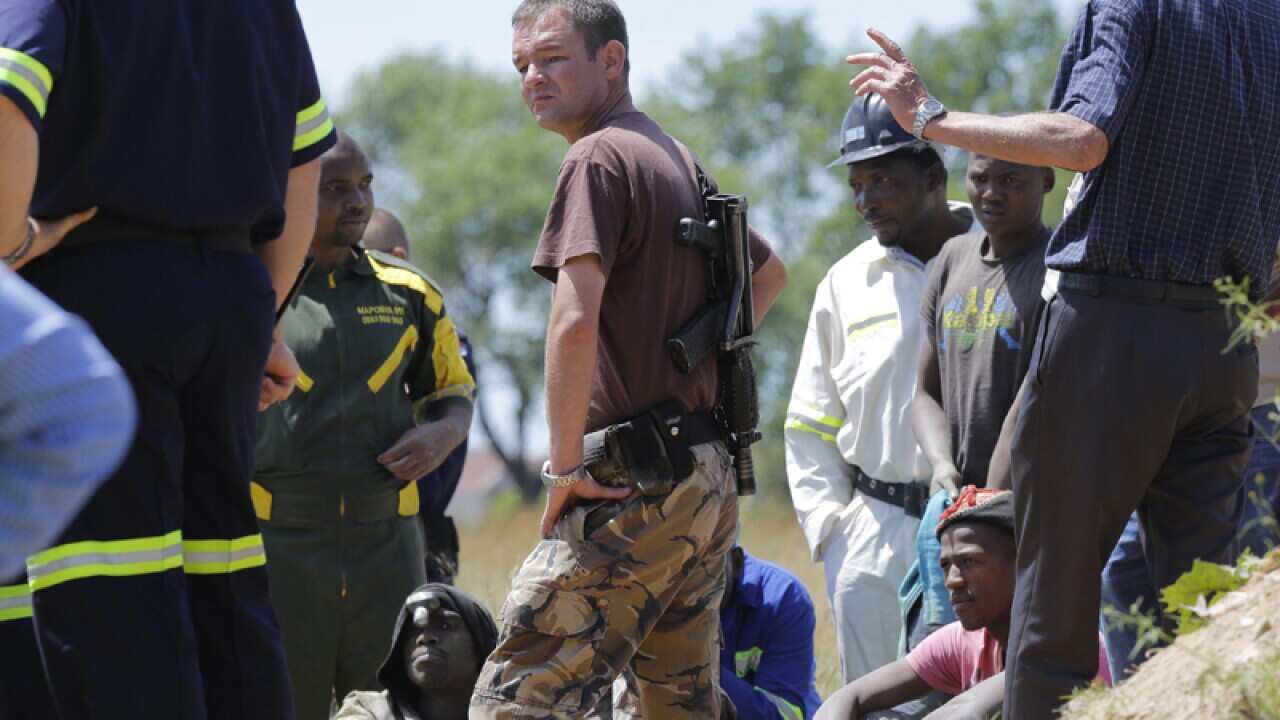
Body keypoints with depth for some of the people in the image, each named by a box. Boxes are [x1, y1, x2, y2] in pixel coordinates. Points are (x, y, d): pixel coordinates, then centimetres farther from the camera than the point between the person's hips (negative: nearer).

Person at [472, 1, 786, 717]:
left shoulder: (599, 158, -11)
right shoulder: (681, 161, 18)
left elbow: (575, 322, -22)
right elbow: (770, 272, 35)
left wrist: (564, 465, -15)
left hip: (634, 491, -10)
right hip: (709, 478, 10)